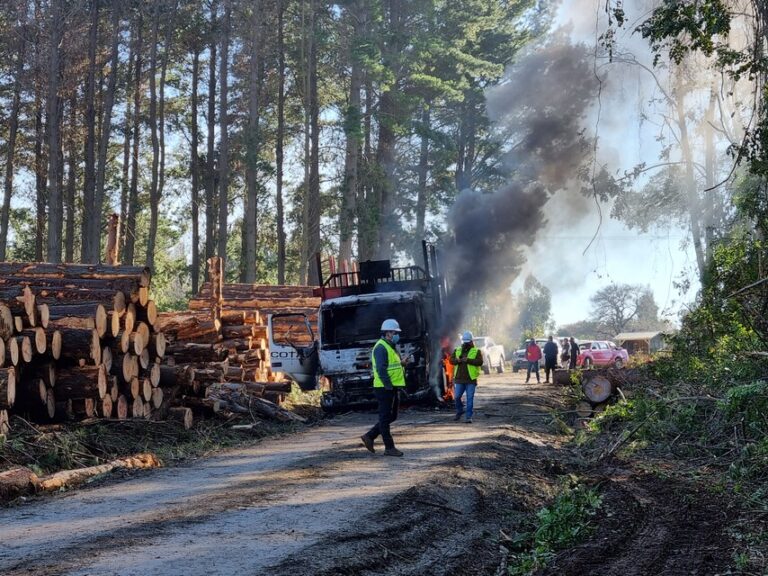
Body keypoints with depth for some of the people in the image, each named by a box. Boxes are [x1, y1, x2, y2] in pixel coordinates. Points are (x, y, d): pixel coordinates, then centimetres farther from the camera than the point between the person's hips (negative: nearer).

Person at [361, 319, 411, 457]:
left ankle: (369, 436, 20)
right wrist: (389, 387, -24)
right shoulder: (381, 348, -15)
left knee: (391, 417, 14)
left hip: (393, 388, 10)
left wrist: (401, 363, 5)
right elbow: (381, 369, -22)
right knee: (385, 418, -2)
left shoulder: (391, 347, 18)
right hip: (385, 388, -10)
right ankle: (389, 448, 3)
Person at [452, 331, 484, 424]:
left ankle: (469, 417, 3)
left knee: (470, 399, -3)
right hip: (459, 379, 3)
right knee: (457, 397, 5)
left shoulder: (476, 351, 1)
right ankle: (459, 411, 30)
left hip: (471, 379, -3)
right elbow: (451, 360, 5)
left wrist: (468, 360, -20)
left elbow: (480, 362, -12)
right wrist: (457, 360, -17)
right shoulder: (457, 350, 13)